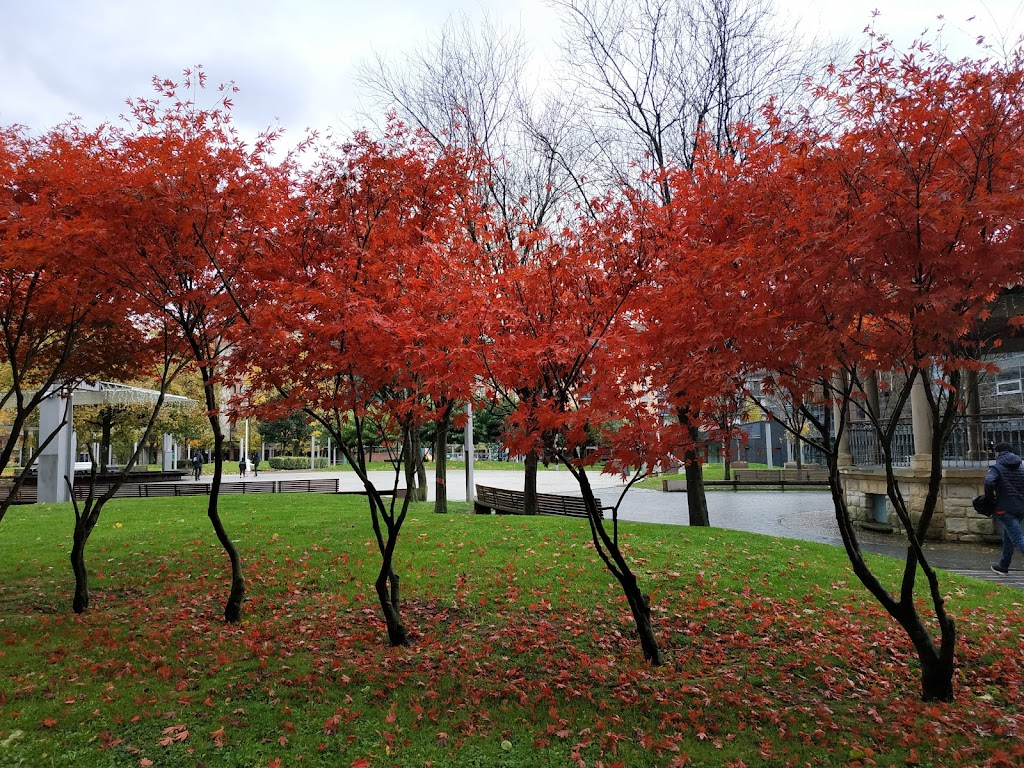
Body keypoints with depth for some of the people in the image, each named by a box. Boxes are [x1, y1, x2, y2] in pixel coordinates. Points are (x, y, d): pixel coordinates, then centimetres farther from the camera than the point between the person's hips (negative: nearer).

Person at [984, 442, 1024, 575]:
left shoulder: (996, 467, -6)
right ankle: (1003, 566, 30)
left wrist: (990, 497, -9)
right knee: (1008, 536, 20)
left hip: (1005, 509, -7)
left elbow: (989, 482, -24)